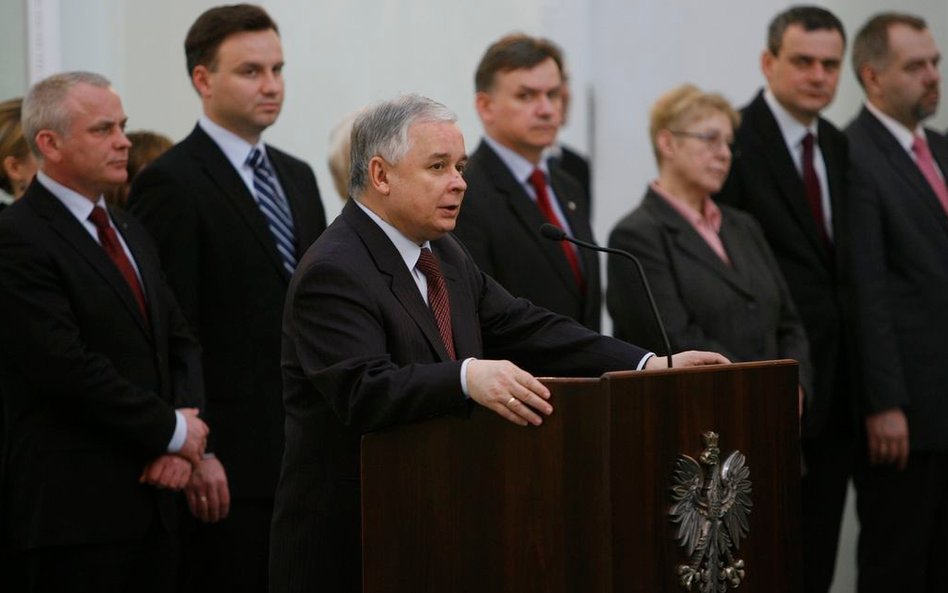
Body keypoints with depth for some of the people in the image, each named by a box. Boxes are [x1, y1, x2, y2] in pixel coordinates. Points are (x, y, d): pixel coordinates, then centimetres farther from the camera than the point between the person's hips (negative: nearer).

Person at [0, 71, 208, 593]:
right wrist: (172, 430, -10)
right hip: (71, 506, -8)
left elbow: (180, 343, 16)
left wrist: (181, 441, -2)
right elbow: (67, 366, -18)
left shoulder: (130, 235, 18)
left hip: (149, 502, 8)